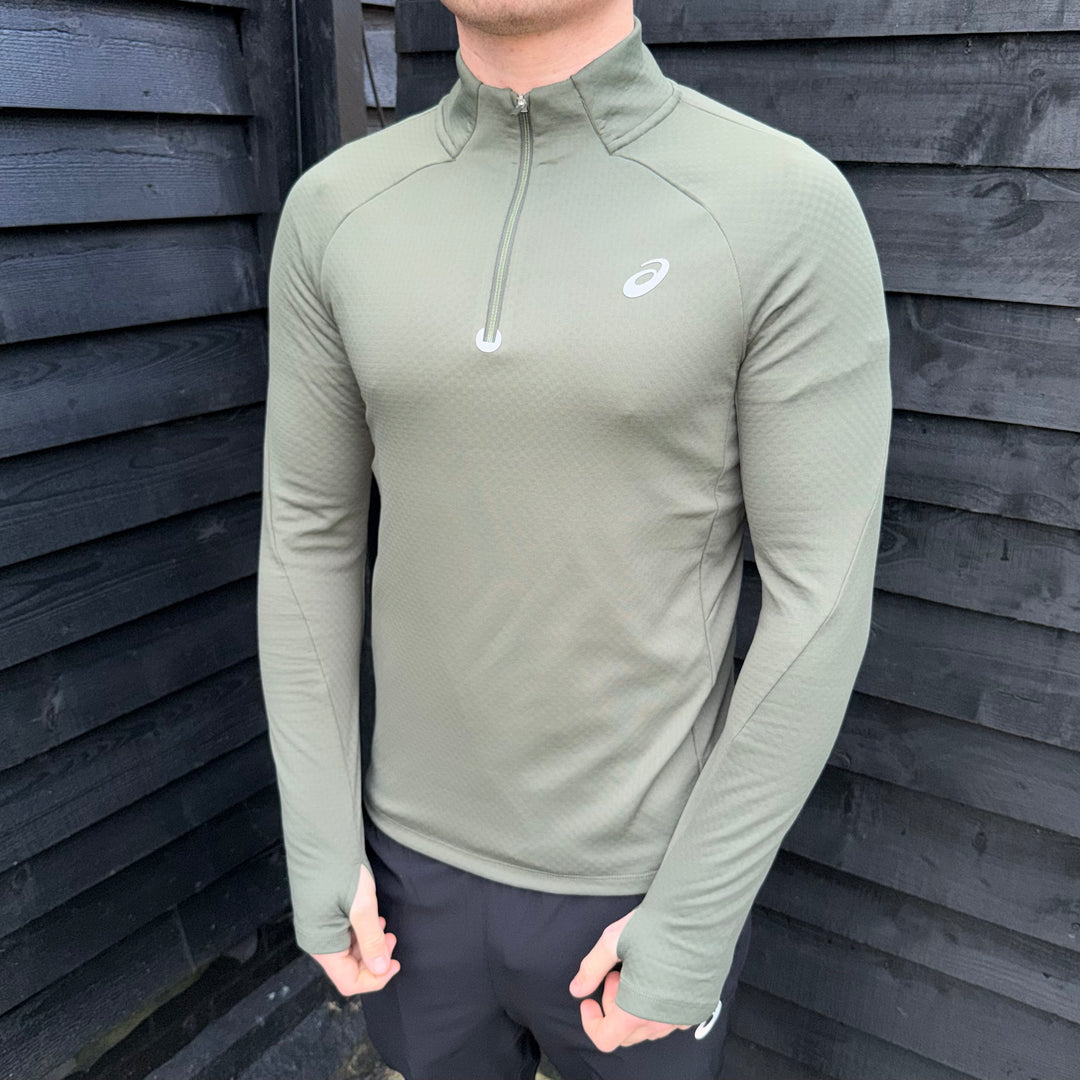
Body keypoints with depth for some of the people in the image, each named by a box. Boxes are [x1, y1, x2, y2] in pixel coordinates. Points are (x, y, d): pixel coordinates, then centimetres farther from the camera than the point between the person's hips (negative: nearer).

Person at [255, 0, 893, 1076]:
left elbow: (820, 595, -16)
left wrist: (695, 924, -13)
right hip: (422, 846, 3)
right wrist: (319, 846, -2)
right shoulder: (337, 209, -6)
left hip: (637, 869, -2)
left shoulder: (790, 209, -18)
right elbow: (309, 532, -2)